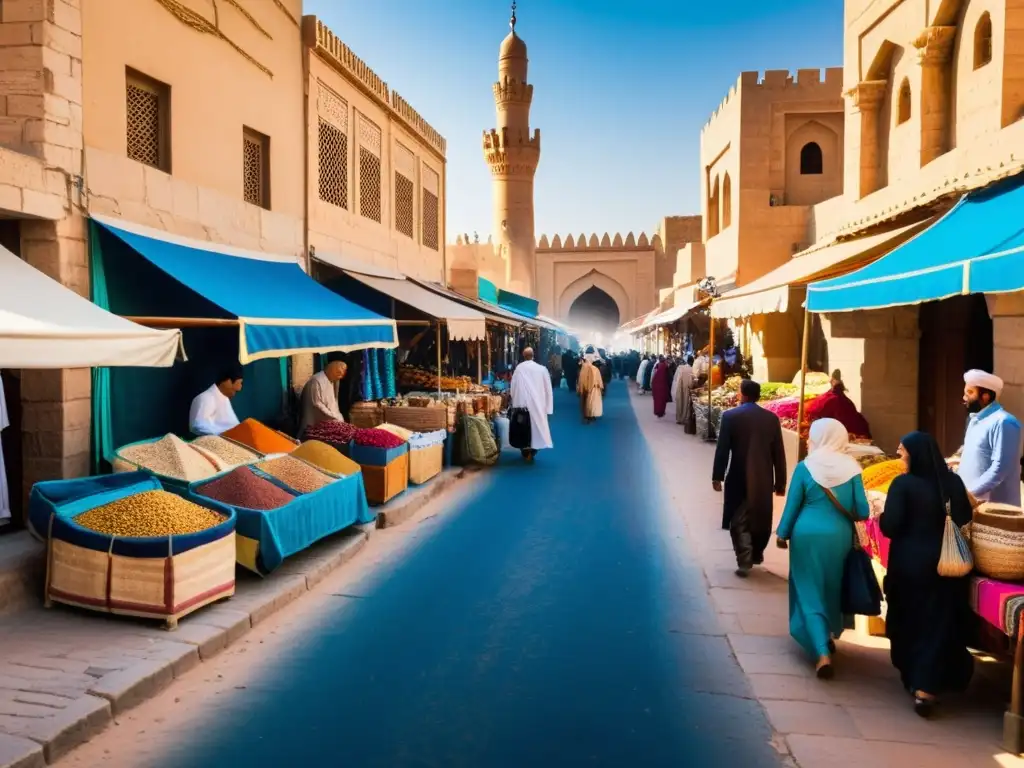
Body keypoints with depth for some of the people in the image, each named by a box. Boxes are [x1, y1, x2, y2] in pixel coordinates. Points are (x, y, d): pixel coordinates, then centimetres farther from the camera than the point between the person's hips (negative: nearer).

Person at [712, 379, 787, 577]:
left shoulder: (730, 416, -9)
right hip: (763, 478, 3)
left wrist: (717, 476, -1)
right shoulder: (772, 418, 0)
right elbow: (779, 453, 2)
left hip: (739, 478, -3)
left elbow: (722, 449, -9)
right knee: (761, 519, 19)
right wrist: (780, 482, 9)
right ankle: (757, 554, 34)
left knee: (740, 522, 5)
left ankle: (745, 562, 0)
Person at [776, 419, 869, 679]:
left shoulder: (805, 467, -8)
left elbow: (792, 505, -4)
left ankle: (822, 652, -8)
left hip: (808, 535, -2)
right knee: (832, 589, 22)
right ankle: (827, 637, 39)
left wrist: (783, 533, 10)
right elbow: (863, 512, -3)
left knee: (809, 592, 4)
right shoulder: (851, 468, -4)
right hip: (839, 536, 3)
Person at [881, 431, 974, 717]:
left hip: (910, 564, -3)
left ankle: (913, 677, 29)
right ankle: (926, 687, 2)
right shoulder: (953, 482, -1)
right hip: (946, 564, 3)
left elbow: (890, 527, -17)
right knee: (939, 623, 8)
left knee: (909, 621, 15)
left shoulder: (903, 484, -14)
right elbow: (966, 518, 9)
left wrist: (881, 516, 3)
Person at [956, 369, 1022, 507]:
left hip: (995, 505, -9)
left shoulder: (1003, 422, -14)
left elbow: (1000, 467, -21)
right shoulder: (975, 420, 16)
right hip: (971, 500, 9)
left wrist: (972, 492, -23)